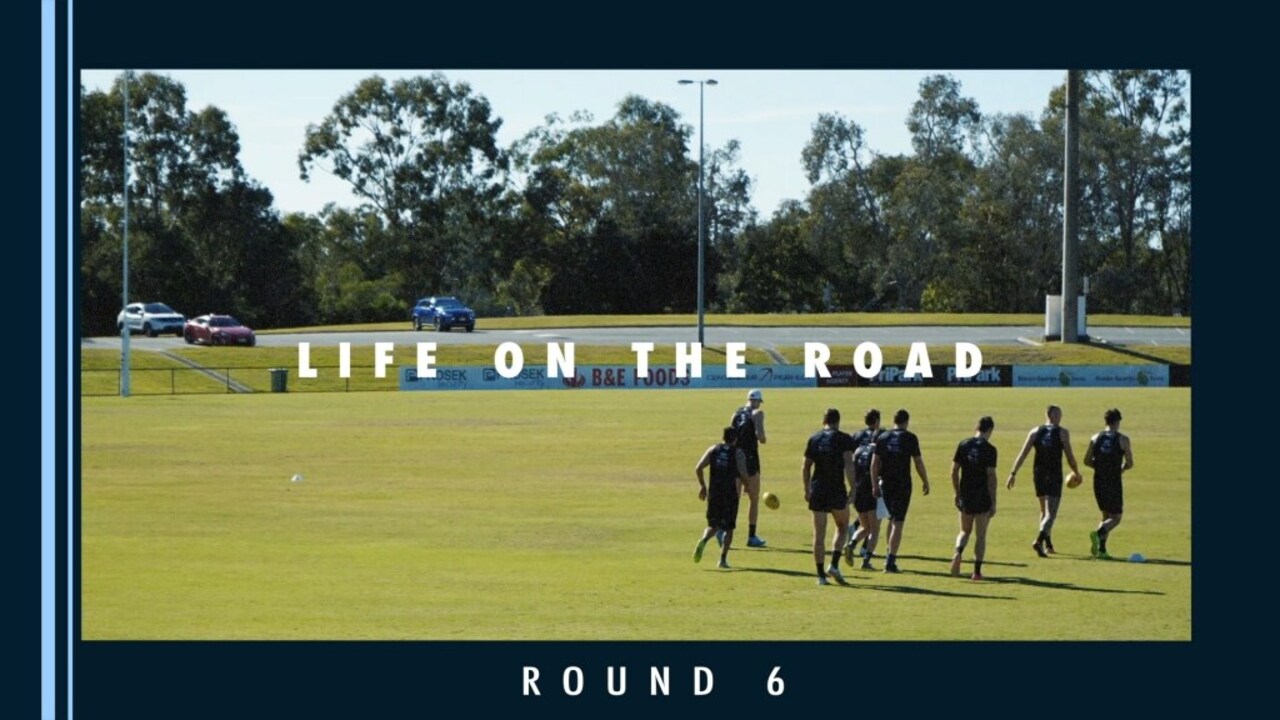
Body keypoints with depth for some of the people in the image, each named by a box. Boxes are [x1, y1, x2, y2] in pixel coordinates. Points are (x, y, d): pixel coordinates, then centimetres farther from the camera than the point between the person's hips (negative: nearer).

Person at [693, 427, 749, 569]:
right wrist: (744, 487, 4)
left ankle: (703, 540, -17)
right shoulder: (738, 452, -2)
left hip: (714, 492, 3)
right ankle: (723, 559, 1)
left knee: (714, 525, 14)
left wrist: (702, 486, 10)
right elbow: (742, 473, -14)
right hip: (731, 494, -3)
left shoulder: (713, 449, 7)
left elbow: (698, 469, 0)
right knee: (728, 528, 8)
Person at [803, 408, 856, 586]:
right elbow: (848, 466, -14)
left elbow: (806, 468, 8)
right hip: (837, 491, -3)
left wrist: (807, 490, 18)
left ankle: (821, 575, 5)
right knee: (842, 527, 18)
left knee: (819, 534, 7)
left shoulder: (814, 439, 6)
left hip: (817, 491, 3)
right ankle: (834, 565, 2)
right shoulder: (844, 439, -4)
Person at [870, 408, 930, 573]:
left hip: (886, 484, 4)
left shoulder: (882, 437, 6)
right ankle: (890, 561, -9)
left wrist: (875, 484, 9)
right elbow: (918, 462, -4)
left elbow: (874, 463, 4)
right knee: (898, 522, -3)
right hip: (903, 484, -4)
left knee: (892, 519, 21)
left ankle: (890, 555, 21)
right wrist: (925, 482, 7)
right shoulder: (910, 438, -4)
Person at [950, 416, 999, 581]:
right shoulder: (989, 449, -10)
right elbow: (991, 476, -12)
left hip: (965, 496, 3)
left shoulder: (963, 445, 2)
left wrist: (957, 493, 16)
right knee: (981, 535, 7)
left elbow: (954, 471, 4)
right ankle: (977, 571, 6)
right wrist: (993, 502, -7)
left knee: (965, 531, 18)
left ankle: (958, 553, -12)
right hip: (983, 497, -3)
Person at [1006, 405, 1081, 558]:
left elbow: (1023, 454, 0)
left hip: (1038, 474, 5)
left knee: (1044, 511, 21)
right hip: (1054, 476, -5)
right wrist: (1076, 472, 16)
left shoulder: (1035, 432, 6)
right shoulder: (1062, 433, -3)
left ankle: (1048, 545, 28)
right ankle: (1039, 541, -28)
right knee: (1051, 513, -7)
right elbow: (1070, 457, -1)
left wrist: (1013, 473, 0)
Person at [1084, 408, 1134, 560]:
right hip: (1114, 483, -4)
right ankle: (1098, 534, -25)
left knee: (1106, 516, 17)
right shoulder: (1122, 439, -6)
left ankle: (1101, 549, 6)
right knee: (1115, 518, 4)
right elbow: (1129, 464, -4)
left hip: (1098, 483, 4)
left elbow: (1087, 461, 6)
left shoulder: (1095, 438, 5)